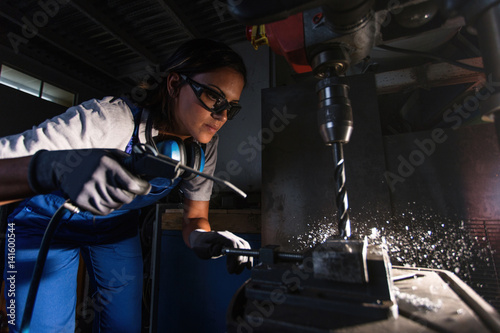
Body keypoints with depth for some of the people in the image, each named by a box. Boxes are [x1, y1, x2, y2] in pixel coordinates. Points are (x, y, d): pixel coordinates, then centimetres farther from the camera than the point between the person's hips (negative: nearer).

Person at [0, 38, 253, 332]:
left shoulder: (205, 146, -19)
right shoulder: (107, 120, -35)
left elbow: (195, 218, -12)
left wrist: (202, 237, -34)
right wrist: (51, 167, -58)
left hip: (118, 228, 4)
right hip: (46, 223, -3)